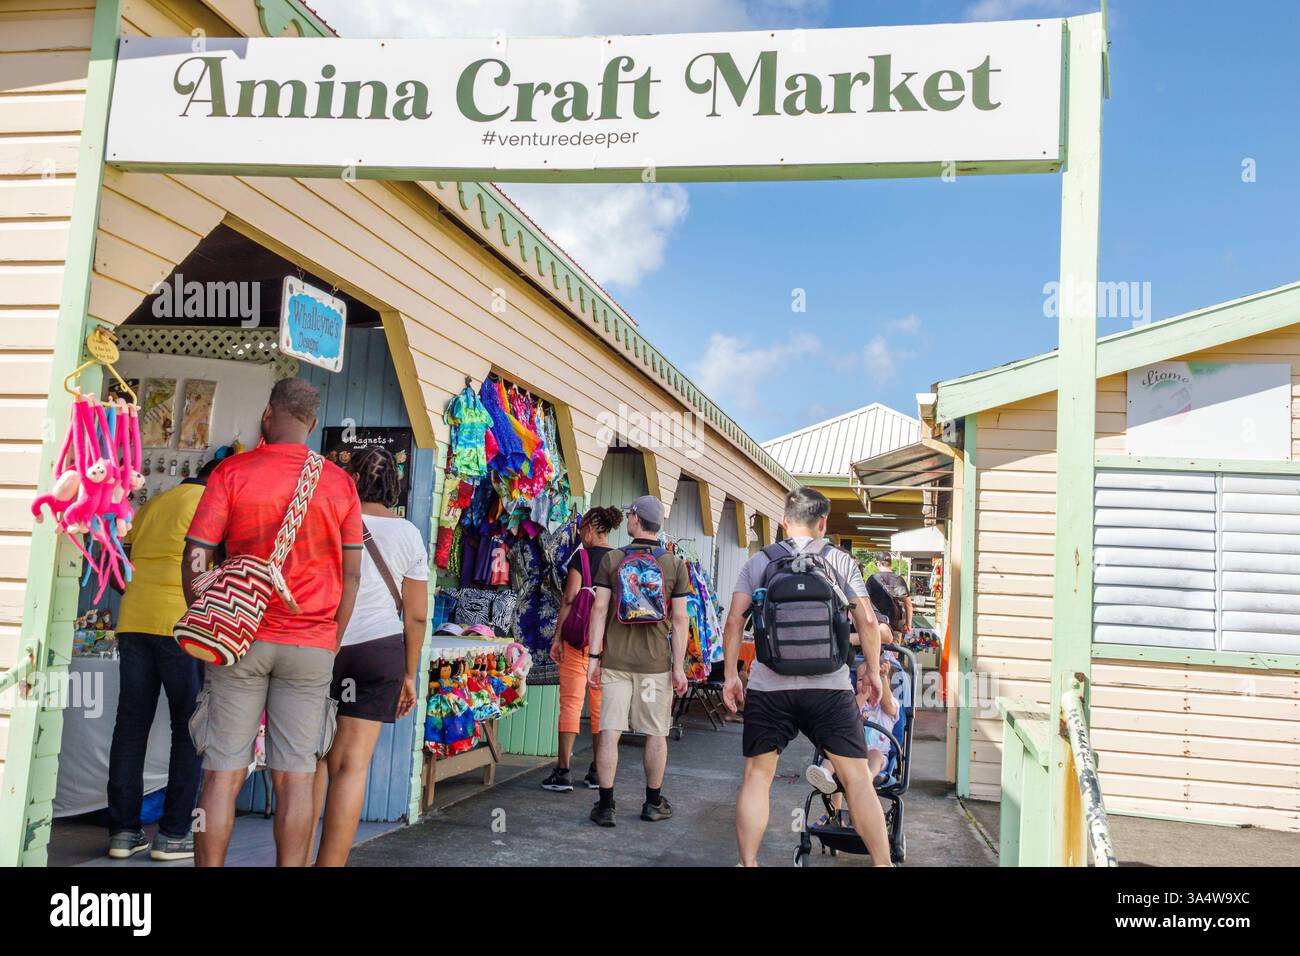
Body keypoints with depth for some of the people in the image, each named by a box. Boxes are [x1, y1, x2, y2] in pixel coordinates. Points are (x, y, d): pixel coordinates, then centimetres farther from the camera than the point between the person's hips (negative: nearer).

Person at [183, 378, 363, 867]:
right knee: (295, 779, 5)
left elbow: (195, 560, -4)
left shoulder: (232, 471, -2)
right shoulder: (339, 483, 3)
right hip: (311, 644, 1)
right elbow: (351, 574, 4)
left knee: (223, 774, 5)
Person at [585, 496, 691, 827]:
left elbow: (599, 609, -3)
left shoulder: (611, 559, 0)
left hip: (615, 660, 0)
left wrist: (594, 657, 0)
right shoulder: (675, 565, 0)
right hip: (656, 663, 0)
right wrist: (678, 667, 1)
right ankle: (654, 803, 23)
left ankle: (605, 806, 3)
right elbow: (680, 619, -2)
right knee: (655, 734, 11)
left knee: (610, 732, 3)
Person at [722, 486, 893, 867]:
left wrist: (731, 674, 9)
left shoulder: (758, 562, 9)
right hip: (829, 685, -1)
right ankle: (882, 862, 9)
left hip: (768, 685, 1)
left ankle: (747, 863, 11)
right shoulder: (841, 561, 7)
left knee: (757, 775, 10)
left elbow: (734, 622, 2)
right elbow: (867, 621, 2)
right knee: (857, 777, 6)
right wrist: (872, 670, 13)